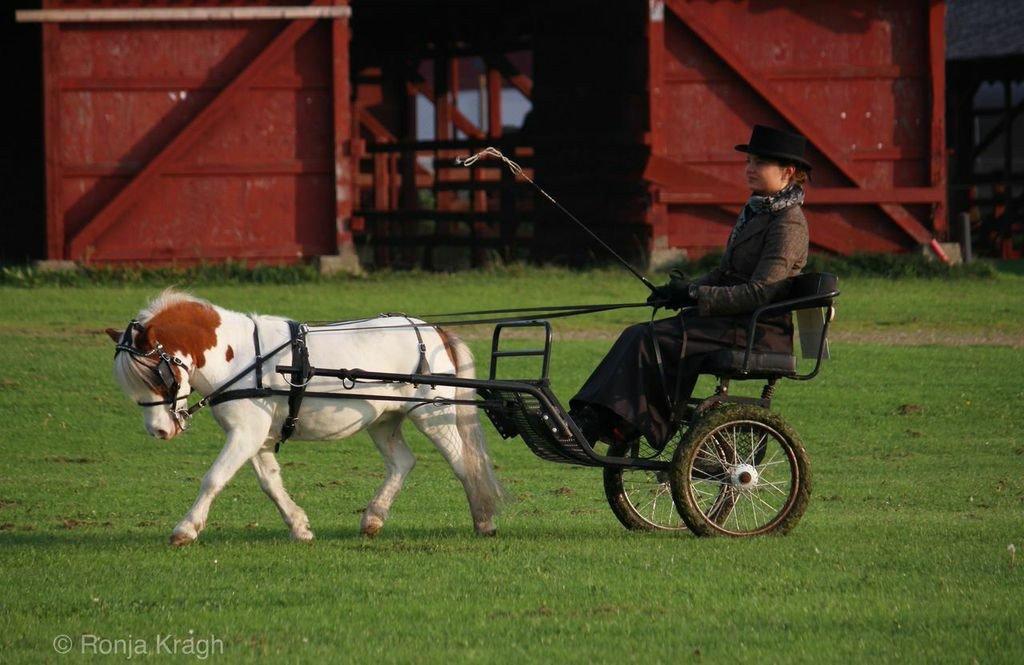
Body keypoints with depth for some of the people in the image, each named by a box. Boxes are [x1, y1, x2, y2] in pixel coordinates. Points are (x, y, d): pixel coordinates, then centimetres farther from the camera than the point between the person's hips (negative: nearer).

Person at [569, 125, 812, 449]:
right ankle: (589, 418, -17)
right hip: (731, 321, 9)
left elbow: (759, 292, -20)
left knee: (647, 340, -21)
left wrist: (695, 295, -20)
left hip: (759, 332, -9)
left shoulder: (789, 223, -12)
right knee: (637, 336, -9)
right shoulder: (754, 212, 18)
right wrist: (683, 289, 3)